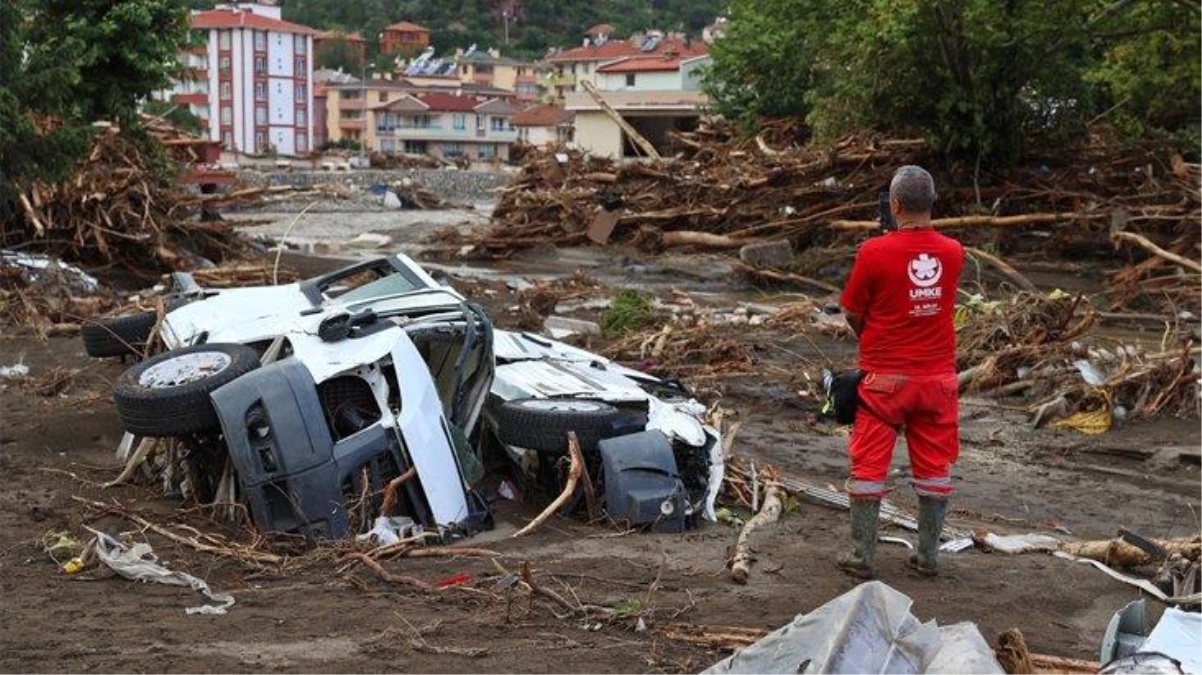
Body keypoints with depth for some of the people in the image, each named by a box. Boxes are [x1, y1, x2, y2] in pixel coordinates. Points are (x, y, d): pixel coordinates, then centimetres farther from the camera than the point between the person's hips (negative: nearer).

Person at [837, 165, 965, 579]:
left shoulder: (874, 252, -15)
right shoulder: (953, 253, -4)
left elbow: (853, 315, -6)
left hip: (885, 378, -3)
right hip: (938, 377, 3)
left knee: (869, 466, 7)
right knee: (933, 467, 12)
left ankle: (861, 557, 11)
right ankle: (928, 556, 19)